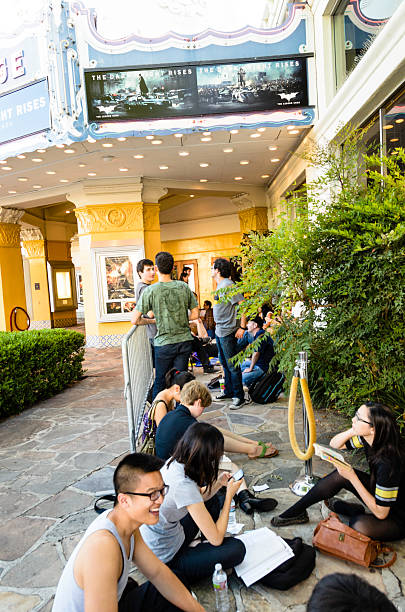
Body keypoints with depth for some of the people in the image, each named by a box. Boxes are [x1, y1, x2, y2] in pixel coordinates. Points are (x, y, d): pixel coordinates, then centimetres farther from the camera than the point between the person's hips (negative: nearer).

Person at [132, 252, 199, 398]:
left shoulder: (150, 291, -8)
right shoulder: (184, 287, 1)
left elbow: (134, 320, -6)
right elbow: (195, 314, 7)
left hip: (164, 343, -3)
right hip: (185, 341, 3)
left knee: (160, 382, 11)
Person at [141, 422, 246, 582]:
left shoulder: (174, 463, -9)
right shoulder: (184, 486, -35)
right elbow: (216, 538, -24)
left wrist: (219, 483, -2)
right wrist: (229, 495, -14)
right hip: (165, 559, -9)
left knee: (212, 500, 16)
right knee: (237, 549, -11)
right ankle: (181, 576, 4)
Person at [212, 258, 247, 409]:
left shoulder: (228, 285, -16)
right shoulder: (219, 285, 14)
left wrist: (242, 327, -23)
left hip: (227, 331, -10)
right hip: (219, 330, 10)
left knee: (232, 365, -3)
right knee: (225, 363, 18)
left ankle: (239, 396, 6)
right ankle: (228, 391, 30)